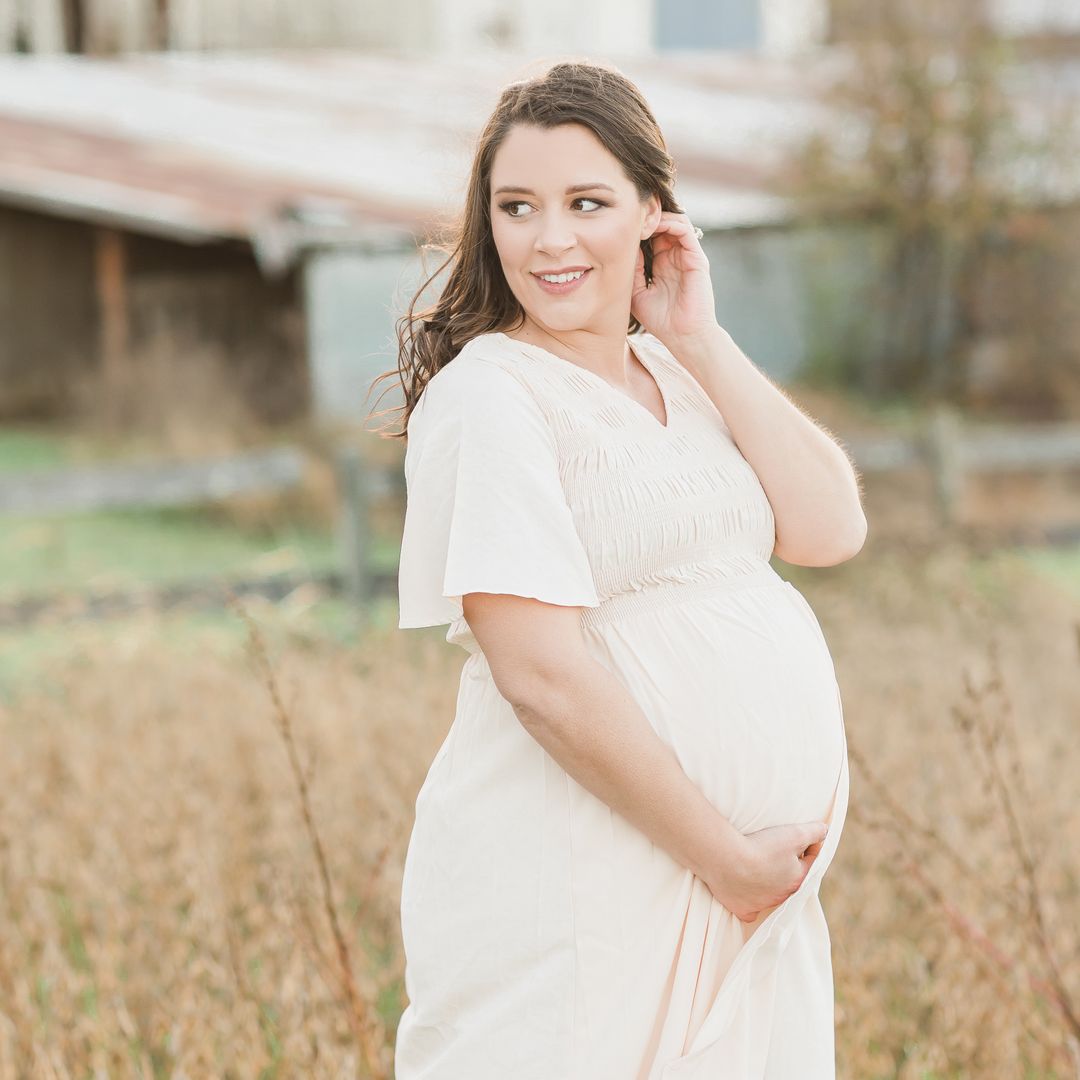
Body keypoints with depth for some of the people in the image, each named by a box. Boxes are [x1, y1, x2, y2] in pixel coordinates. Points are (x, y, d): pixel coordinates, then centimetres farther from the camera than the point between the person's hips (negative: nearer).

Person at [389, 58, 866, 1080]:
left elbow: (830, 528, 2)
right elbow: (543, 676, -19)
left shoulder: (678, 373, 13)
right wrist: (726, 855, -16)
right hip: (576, 891, -7)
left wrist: (700, 340, -2)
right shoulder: (488, 395, -11)